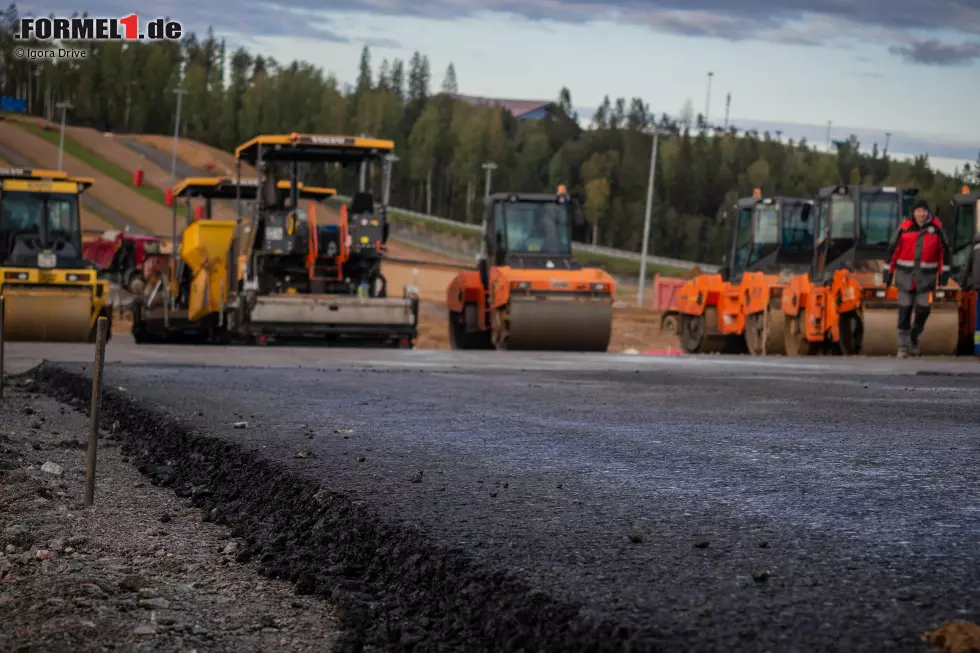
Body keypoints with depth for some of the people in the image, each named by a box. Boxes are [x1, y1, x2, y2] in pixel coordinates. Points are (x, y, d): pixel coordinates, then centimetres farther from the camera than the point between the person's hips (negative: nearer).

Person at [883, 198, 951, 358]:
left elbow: (944, 250, 6)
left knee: (923, 310, -2)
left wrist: (944, 274, 2)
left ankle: (914, 337, 24)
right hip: (905, 277, -1)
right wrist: (888, 274, 0)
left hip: (926, 278, 1)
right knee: (904, 311, 2)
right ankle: (903, 346, 9)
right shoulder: (904, 228, -4)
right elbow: (892, 250, 1)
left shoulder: (936, 228, -1)